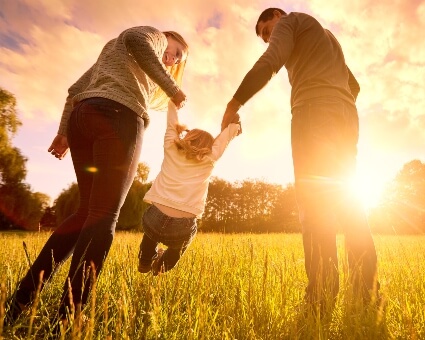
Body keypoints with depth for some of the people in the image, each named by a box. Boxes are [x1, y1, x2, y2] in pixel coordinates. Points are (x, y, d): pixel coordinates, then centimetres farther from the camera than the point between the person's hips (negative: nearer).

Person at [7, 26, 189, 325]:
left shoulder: (113, 53, 40)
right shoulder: (154, 36, 19)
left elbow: (76, 89, 28)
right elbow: (137, 40, -8)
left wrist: (64, 131, 20)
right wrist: (172, 88, -5)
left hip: (82, 117, 8)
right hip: (118, 116, -8)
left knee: (89, 212, 8)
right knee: (103, 216, -11)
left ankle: (21, 299, 6)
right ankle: (67, 318, -12)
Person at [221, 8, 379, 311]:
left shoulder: (290, 20, 15)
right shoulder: (327, 37, 39)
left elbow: (269, 63, -6)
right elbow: (354, 85, 35)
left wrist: (233, 105, -5)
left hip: (314, 110, -8)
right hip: (346, 116, 8)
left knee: (314, 199, -17)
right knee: (345, 197, 2)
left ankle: (322, 299, -21)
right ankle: (367, 293, -1)